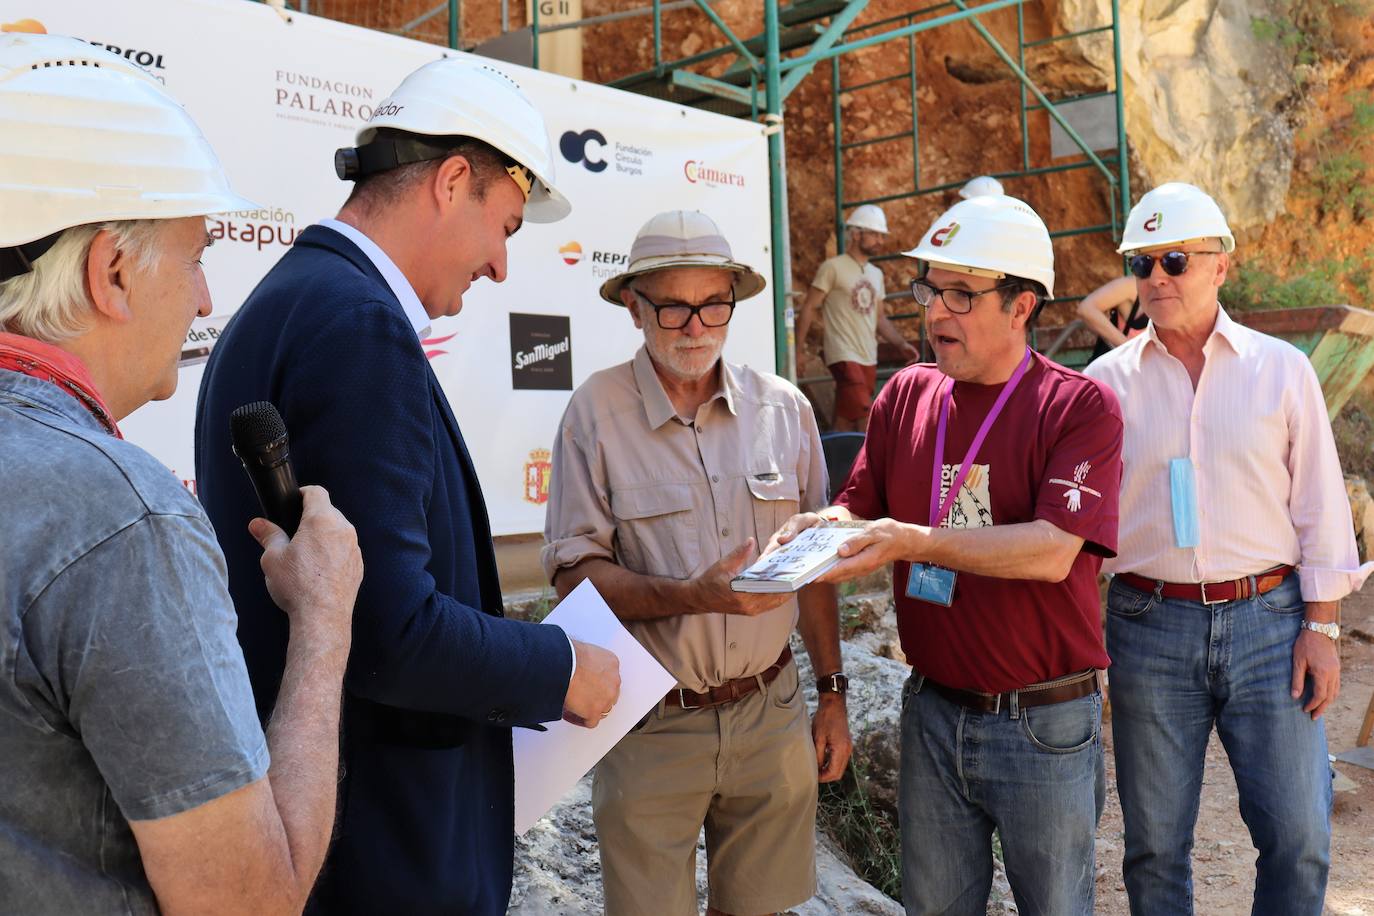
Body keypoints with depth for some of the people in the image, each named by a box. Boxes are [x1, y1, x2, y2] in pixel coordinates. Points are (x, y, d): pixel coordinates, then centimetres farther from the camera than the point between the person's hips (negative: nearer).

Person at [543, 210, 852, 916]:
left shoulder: (784, 408, 3)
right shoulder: (596, 412, -8)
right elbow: (574, 572, -10)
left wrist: (832, 694, 10)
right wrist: (695, 597, -24)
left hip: (770, 714, 3)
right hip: (651, 727, -3)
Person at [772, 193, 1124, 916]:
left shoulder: (1080, 406, -11)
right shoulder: (907, 395, 4)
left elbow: (1052, 551, -22)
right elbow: (859, 509, 7)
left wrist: (916, 541, -30)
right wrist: (818, 529, -16)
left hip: (1044, 722, -4)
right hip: (932, 712, 4)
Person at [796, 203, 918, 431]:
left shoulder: (876, 274, 17)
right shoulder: (833, 267, -5)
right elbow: (808, 309, -6)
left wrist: (902, 345, 6)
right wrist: (798, 350, -12)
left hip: (869, 359, 7)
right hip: (844, 357, -7)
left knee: (846, 419, 8)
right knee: (865, 421, -16)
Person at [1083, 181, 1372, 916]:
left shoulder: (1281, 369, 2)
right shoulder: (1109, 380, 1)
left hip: (1268, 619, 0)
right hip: (1150, 626, 0)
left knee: (1298, 837, 4)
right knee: (1154, 843, 9)